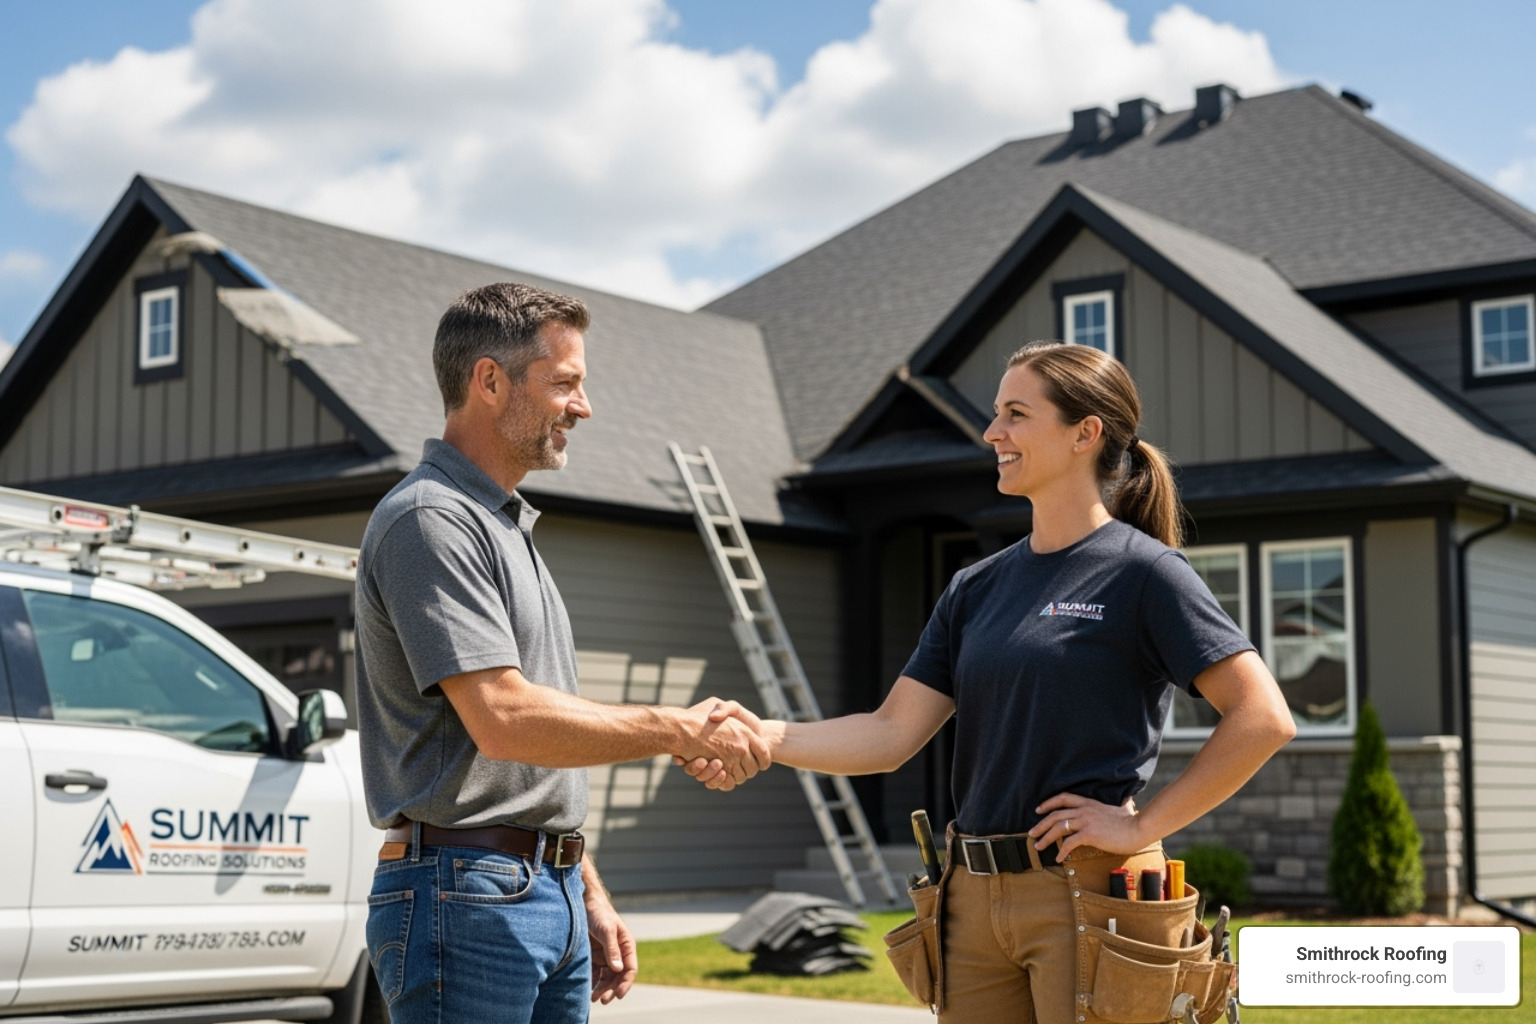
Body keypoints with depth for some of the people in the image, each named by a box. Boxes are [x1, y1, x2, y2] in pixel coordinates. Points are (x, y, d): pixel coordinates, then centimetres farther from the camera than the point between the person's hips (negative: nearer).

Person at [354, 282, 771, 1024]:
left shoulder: (506, 526, 19)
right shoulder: (429, 520, -12)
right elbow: (504, 721, -23)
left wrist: (587, 893, 20)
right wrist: (680, 731, -14)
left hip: (552, 899, 9)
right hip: (465, 901, -9)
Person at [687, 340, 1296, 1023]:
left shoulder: (1142, 572, -6)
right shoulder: (976, 588, 13)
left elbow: (1264, 719, -13)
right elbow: (893, 734, 6)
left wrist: (1143, 828, -13)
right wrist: (768, 737, -9)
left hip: (1090, 892, -6)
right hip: (976, 896, 6)